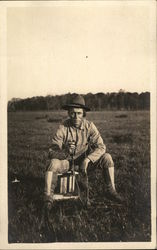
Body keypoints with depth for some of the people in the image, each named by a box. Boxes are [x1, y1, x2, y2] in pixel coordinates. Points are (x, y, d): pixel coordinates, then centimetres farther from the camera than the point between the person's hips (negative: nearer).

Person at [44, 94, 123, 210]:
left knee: (107, 157, -17)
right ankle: (48, 197, -19)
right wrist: (65, 151, -42)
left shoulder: (89, 126, -12)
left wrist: (87, 159, -30)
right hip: (67, 161, -2)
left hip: (84, 159, 2)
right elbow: (52, 151, -21)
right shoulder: (63, 128, -18)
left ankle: (111, 191, -3)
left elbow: (101, 146, -17)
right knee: (54, 163, -34)